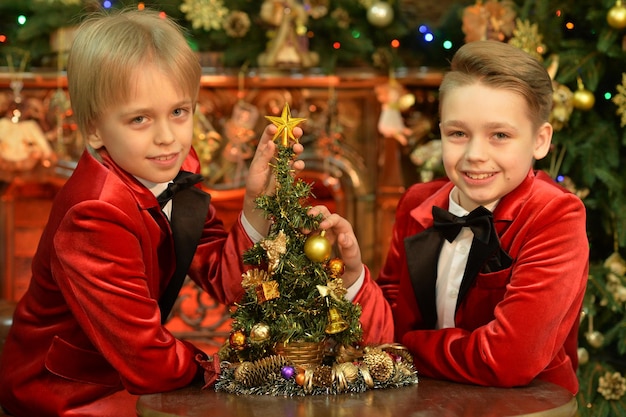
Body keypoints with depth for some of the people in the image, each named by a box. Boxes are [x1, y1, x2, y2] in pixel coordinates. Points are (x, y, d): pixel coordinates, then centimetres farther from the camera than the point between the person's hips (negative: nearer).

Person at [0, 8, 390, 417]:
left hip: (130, 379, 7)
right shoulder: (95, 218, -29)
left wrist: (258, 202, -15)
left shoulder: (175, 173, -6)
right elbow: (147, 361, -25)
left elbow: (227, 283, -3)